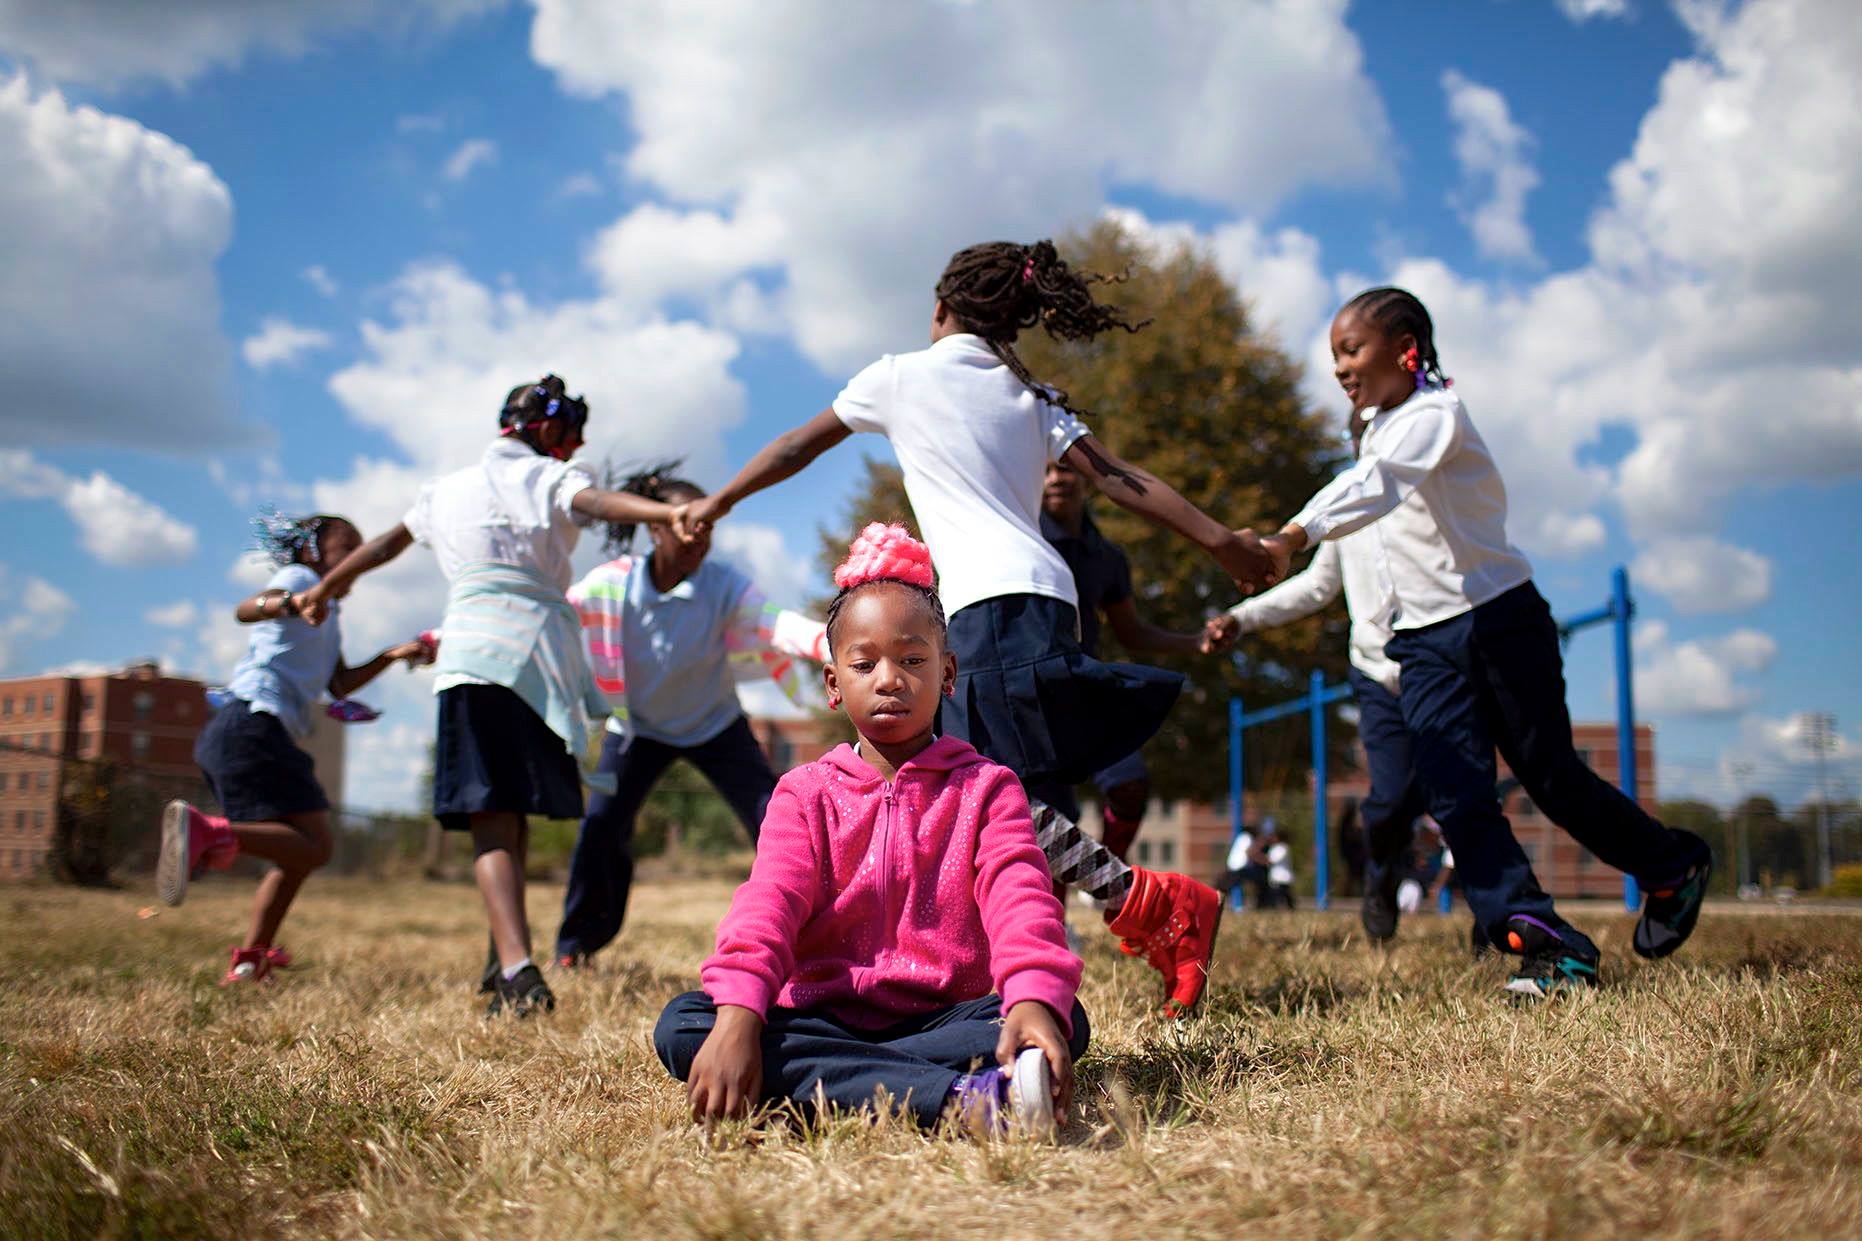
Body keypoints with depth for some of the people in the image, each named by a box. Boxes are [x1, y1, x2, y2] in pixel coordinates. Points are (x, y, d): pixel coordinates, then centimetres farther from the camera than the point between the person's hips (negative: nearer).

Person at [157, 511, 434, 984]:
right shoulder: (300, 576, 4)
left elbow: (341, 685, 22)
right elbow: (245, 608, -18)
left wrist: (394, 655, 13)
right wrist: (288, 603, -39)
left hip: (231, 734, 10)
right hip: (252, 722, -10)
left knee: (299, 854, 15)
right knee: (313, 845, -18)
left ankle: (249, 961, 15)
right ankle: (204, 830, -31)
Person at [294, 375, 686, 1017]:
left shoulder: (446, 489, 24)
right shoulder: (552, 479, 10)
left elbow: (386, 543, 37)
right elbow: (598, 502, -13)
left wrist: (323, 589, 54)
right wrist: (673, 513, -33)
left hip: (474, 653, 1)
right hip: (542, 654, 0)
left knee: (491, 823, -10)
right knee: (513, 814, 17)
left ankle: (517, 967, -28)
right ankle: (504, 956, 21)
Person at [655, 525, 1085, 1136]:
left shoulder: (984, 788, 7)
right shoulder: (806, 793, 9)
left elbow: (1019, 897, -13)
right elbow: (770, 899, -10)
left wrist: (1035, 997, -36)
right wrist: (738, 1013, -31)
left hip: (947, 1016, -1)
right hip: (823, 1020, 1)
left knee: (1065, 1021, -27)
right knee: (681, 1025, -27)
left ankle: (816, 1084, -33)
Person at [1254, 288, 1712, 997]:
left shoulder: (1434, 413, -16)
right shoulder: (1380, 427, 11)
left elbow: (1377, 487, -35)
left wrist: (1294, 537, -49)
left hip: (1500, 618, -7)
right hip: (1425, 641, 7)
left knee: (1553, 779, 3)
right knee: (1455, 799, -9)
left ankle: (1673, 867, 29)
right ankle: (1546, 945, -10)